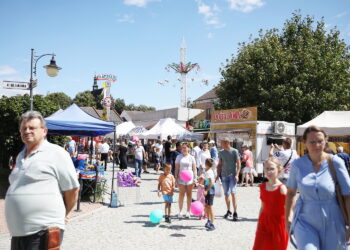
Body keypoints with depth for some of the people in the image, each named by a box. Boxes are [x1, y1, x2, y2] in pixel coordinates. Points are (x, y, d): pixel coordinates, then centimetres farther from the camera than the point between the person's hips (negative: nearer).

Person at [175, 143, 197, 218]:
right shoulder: (179, 157, 4)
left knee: (189, 195, 7)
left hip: (190, 177, 1)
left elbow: (194, 169, 5)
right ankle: (180, 211, 5)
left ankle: (188, 211, 16)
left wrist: (195, 178, -3)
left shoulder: (191, 157, 4)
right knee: (181, 194, 0)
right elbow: (176, 168, 4)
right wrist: (176, 177, -3)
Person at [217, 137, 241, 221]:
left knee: (233, 193, -11)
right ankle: (228, 211, 24)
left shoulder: (234, 151, -4)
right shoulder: (221, 152, 9)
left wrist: (237, 175, -12)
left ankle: (235, 213, -6)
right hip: (224, 175, 4)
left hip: (232, 175, -4)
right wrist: (218, 174, 9)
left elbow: (238, 164, -4)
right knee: (226, 194, 9)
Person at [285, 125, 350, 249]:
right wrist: (287, 218, 12)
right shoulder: (298, 164, -3)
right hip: (304, 222, 0)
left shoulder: (335, 162, -9)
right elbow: (291, 192, 9)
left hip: (331, 225, 0)